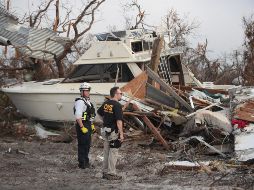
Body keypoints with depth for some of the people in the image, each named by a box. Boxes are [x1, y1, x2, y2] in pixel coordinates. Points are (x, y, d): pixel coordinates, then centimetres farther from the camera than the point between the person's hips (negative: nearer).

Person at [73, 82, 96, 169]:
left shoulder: (87, 101, 15)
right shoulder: (80, 102, -17)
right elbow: (78, 116, -24)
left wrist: (92, 125, 22)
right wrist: (82, 127, -25)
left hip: (87, 125, 10)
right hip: (82, 125, -10)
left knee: (87, 144, 16)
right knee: (82, 145, -4)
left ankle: (86, 161, 28)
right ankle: (82, 163, 3)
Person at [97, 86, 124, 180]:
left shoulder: (106, 103, 7)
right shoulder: (117, 105, -18)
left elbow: (99, 112, 24)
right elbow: (119, 121, -23)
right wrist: (121, 134, -19)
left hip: (105, 131, 8)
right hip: (114, 132, -8)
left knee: (106, 152, 14)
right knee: (113, 153, -1)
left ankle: (105, 172, 21)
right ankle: (111, 174, 2)